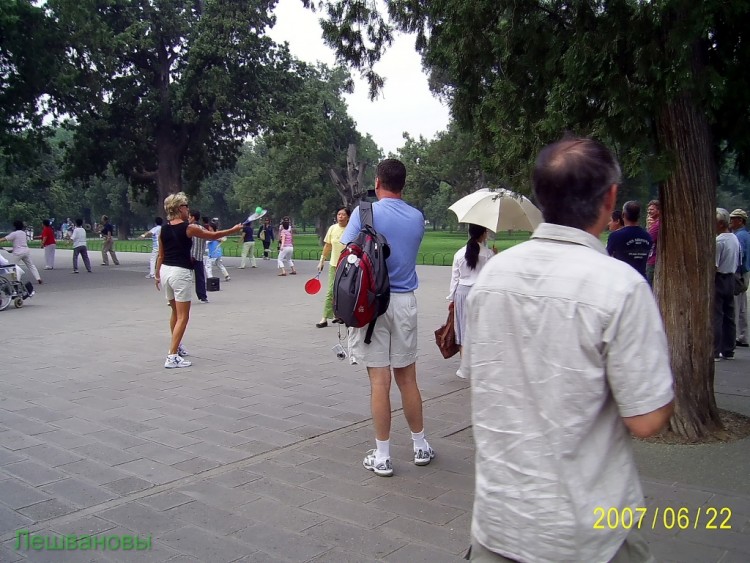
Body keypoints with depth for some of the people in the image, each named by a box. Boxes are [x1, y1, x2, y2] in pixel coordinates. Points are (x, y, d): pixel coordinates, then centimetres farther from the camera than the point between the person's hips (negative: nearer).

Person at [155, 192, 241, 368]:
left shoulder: (164, 229, 6)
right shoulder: (188, 228, -11)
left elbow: (161, 255, 12)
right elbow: (213, 236, -1)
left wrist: (157, 275, 23)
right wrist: (233, 230, 12)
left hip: (165, 270, 7)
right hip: (180, 272, -7)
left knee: (175, 312, 24)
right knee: (183, 316, -3)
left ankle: (177, 346, 38)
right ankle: (172, 357, -8)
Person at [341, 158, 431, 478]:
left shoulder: (365, 213, -7)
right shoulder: (417, 218, 7)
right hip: (405, 302, 4)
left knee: (379, 381, 0)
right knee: (407, 378, 14)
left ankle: (382, 457, 9)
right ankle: (420, 447, 25)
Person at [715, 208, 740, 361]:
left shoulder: (718, 241, -17)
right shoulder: (735, 239, 10)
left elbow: (713, 266, -20)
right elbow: (738, 263, 16)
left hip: (718, 279, -8)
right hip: (731, 279, 9)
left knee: (715, 317, -6)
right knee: (729, 316, 12)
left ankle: (714, 352, -6)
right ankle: (728, 351, 18)